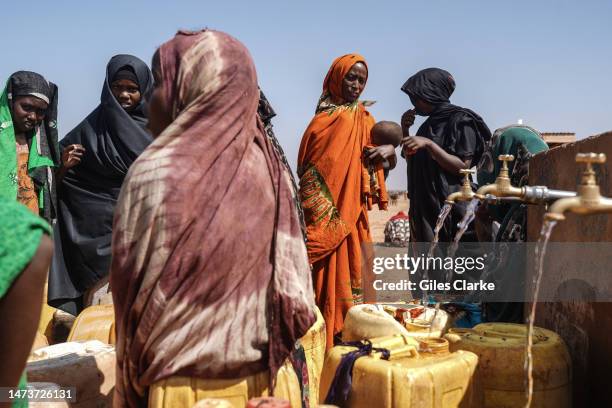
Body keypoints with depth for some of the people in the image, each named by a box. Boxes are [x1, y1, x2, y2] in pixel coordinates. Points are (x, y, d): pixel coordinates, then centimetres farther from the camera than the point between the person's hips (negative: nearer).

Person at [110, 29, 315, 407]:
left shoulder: (156, 173, -19)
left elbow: (134, 288, -13)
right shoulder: (267, 167, -6)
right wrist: (265, 344, 14)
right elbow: (290, 279, 0)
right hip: (260, 366, 4)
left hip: (183, 377, -4)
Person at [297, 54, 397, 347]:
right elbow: (307, 175, -6)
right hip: (326, 220, -5)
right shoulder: (324, 120, -3)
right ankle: (325, 342, 7)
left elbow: (389, 165, 14)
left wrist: (390, 151, -9)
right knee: (330, 281, -3)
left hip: (352, 217, 5)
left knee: (352, 275, 9)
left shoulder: (365, 120, 10)